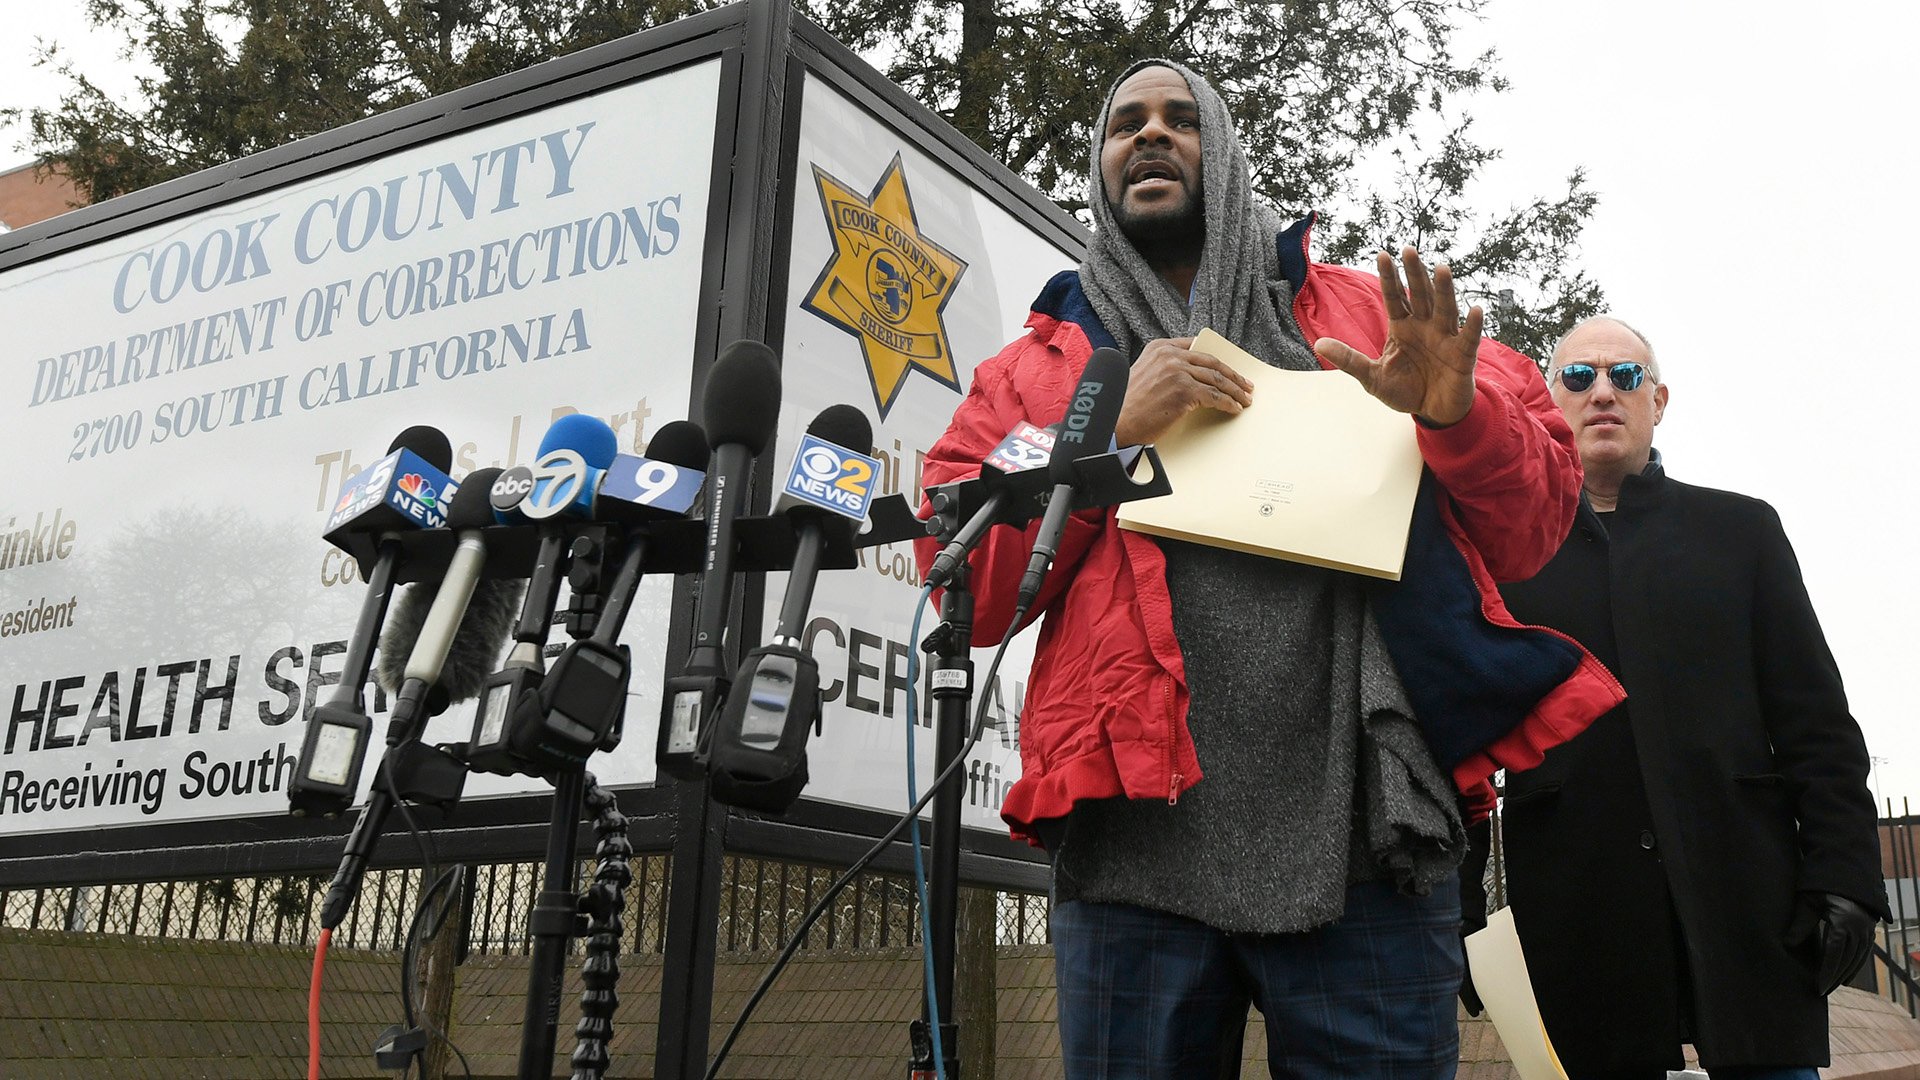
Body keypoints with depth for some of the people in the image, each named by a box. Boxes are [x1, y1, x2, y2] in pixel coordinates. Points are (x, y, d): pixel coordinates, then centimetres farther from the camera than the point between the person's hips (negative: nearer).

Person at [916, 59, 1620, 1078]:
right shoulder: (1040, 364, 14)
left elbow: (1531, 532, 11)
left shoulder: (1368, 314, 14)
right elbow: (964, 588, 5)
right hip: (1137, 843, 0)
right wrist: (1108, 431, -6)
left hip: (1363, 841, 0)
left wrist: (1457, 413, -10)